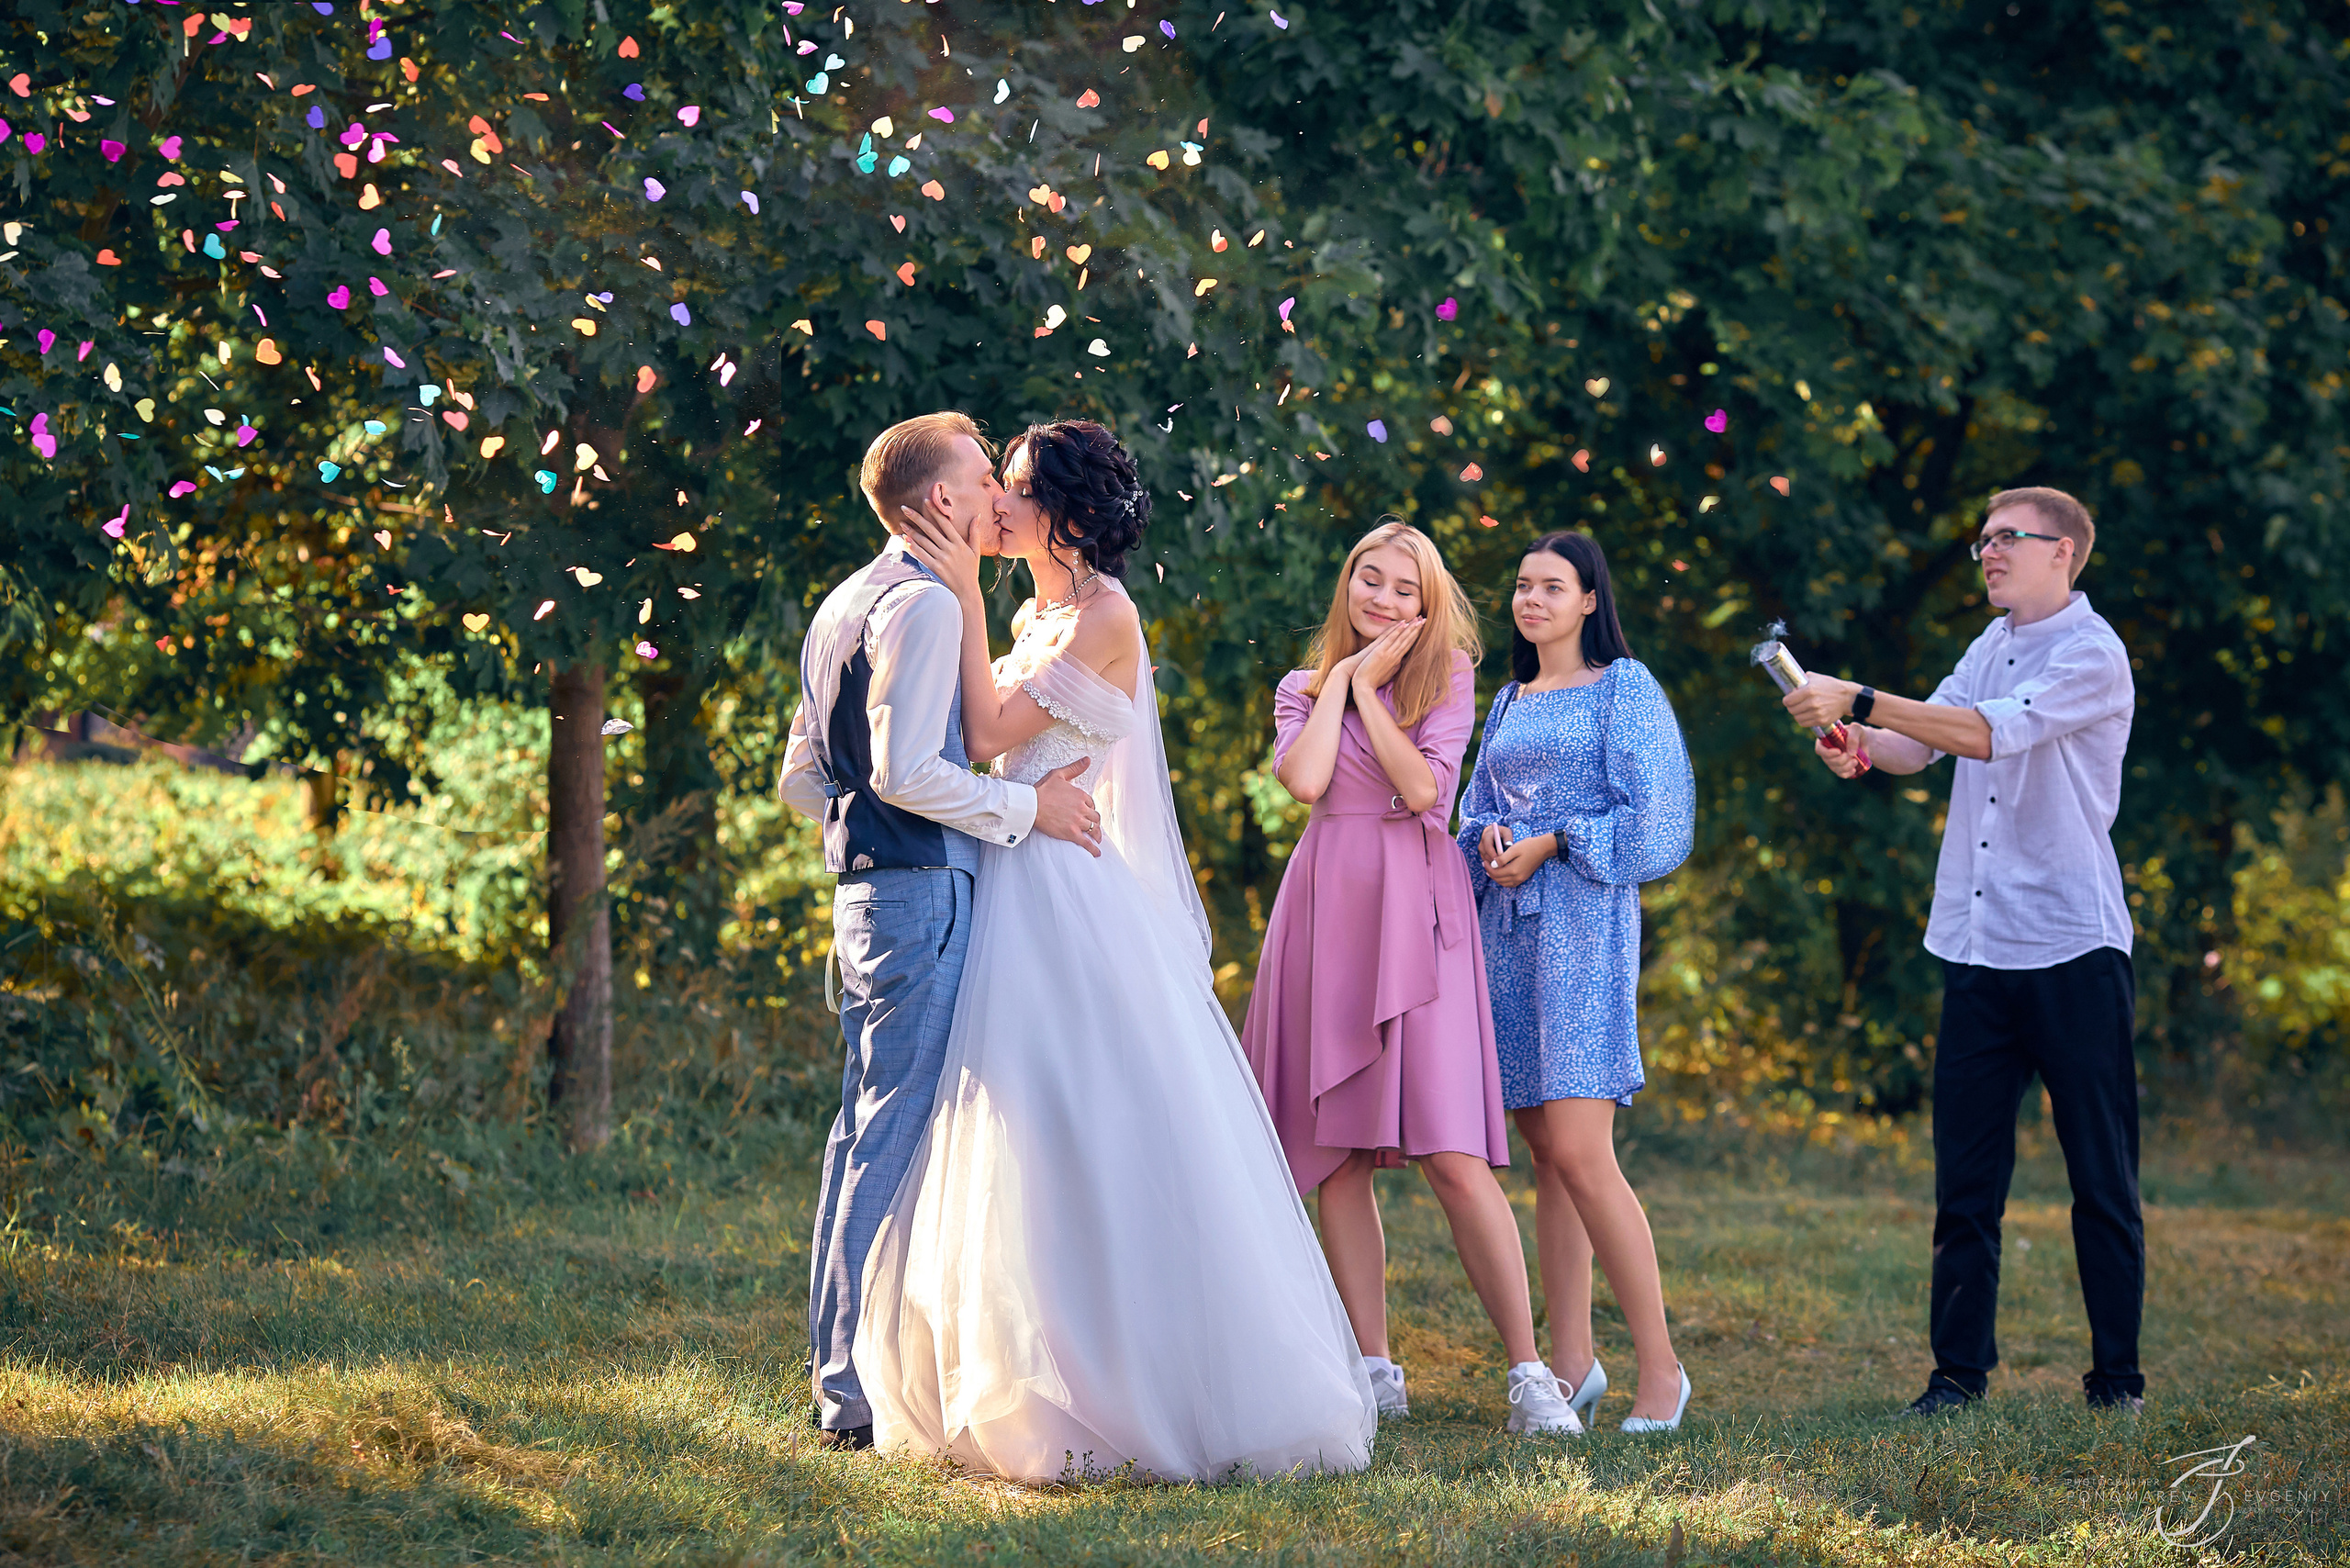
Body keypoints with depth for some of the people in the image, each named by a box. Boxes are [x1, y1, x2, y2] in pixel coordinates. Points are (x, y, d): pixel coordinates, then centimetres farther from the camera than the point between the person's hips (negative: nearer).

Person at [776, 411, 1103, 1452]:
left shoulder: (842, 604, 19)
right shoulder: (924, 604, -12)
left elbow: (801, 779, 22)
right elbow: (904, 770, -20)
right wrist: (1025, 805, -11)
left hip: (861, 895, 10)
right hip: (922, 892, -10)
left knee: (864, 1133, 12)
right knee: (898, 1141, -9)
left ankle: (839, 1377, 16)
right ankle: (867, 1392, -9)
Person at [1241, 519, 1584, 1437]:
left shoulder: (1446, 676, 7)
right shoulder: (1303, 688, 14)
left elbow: (1425, 787, -9)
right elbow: (1305, 779, -7)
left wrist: (1367, 684, -3)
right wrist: (1339, 679, 0)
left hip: (1415, 913, -3)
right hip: (1329, 910, 3)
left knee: (1454, 1159, -12)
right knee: (1339, 1161, 2)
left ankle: (1528, 1372, -10)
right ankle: (1374, 1371, 9)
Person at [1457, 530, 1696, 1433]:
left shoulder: (1623, 688, 1)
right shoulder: (1508, 704, 20)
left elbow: (1654, 818, -6)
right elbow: (1475, 812, 23)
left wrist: (1548, 845, -9)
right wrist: (1489, 838, 0)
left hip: (1583, 924, -7)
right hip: (1508, 928, 7)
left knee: (1580, 1155, -16)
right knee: (1547, 1156, 5)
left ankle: (1660, 1367, -11)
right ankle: (1571, 1366, 7)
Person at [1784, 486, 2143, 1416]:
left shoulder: (2093, 655, -8)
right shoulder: (1995, 643, 17)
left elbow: (1991, 732, -21)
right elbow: (1924, 742, 11)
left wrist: (1861, 701, -24)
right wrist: (1863, 747, -11)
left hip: (2072, 949, -7)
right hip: (1977, 947, 7)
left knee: (2101, 1176, -1)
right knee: (1965, 1174, 6)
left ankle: (2117, 1377, 5)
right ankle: (1959, 1369, 11)